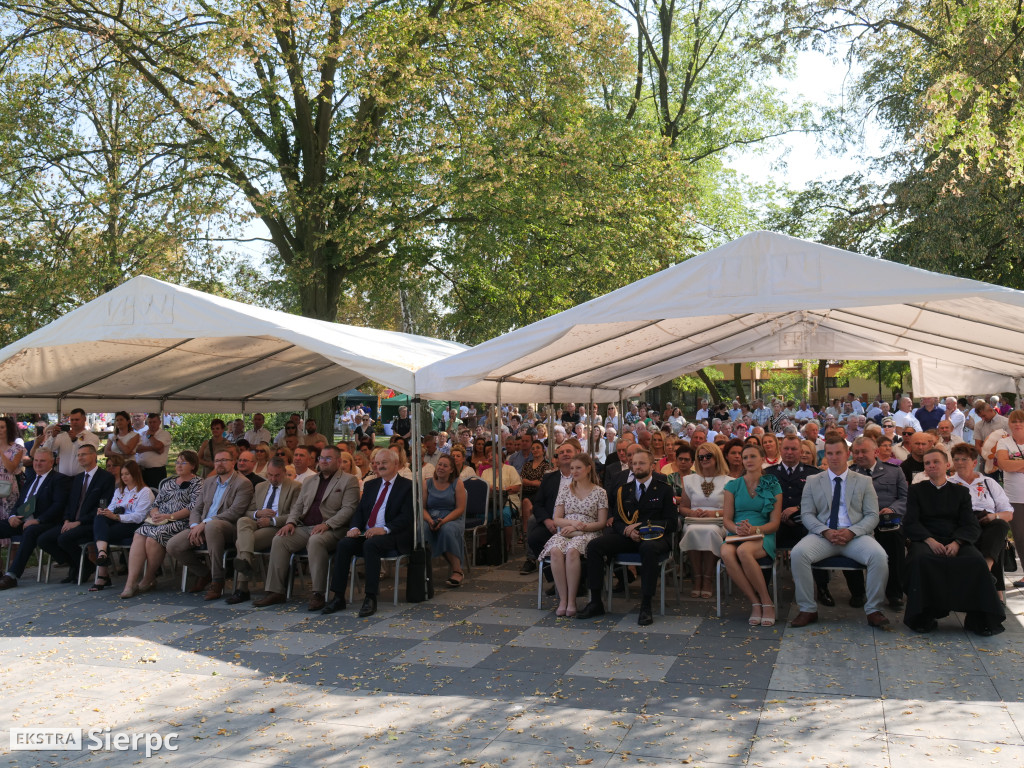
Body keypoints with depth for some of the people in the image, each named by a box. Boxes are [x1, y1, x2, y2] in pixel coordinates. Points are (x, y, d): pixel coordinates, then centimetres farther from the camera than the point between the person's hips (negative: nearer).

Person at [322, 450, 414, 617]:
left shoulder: (407, 486, 2)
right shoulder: (371, 485, 22)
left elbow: (406, 517, -9)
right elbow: (360, 511, 17)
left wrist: (384, 529, -24)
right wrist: (355, 527, -6)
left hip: (392, 536, -6)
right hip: (366, 533, 6)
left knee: (371, 544, -35)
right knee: (344, 544, -22)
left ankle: (370, 599, -32)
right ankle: (338, 598, -20)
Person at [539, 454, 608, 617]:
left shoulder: (599, 492, 7)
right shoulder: (565, 490, 15)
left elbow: (602, 523, 2)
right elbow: (556, 519, 11)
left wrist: (580, 528, -11)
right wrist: (573, 522, -9)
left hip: (588, 534, -3)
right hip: (565, 532, 3)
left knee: (572, 551, -37)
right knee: (556, 551, -33)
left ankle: (571, 601, -28)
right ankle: (563, 599, -27)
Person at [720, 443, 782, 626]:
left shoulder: (773, 486, 9)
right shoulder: (733, 485, 13)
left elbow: (775, 523, 3)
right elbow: (726, 519, 9)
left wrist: (755, 529, -17)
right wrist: (737, 529, -14)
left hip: (763, 536, -2)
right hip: (736, 535, 2)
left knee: (743, 551, -37)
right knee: (726, 553, -35)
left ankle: (767, 602, -21)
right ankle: (755, 603, -23)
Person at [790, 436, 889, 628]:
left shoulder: (864, 482, 14)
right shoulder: (812, 482, 14)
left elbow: (872, 516, 6)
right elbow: (807, 514, 6)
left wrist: (852, 532, -14)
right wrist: (826, 532, -13)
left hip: (855, 536, 0)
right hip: (822, 535, 0)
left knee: (879, 556, -31)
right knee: (798, 553, -29)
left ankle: (873, 610, -11)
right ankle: (808, 610, -15)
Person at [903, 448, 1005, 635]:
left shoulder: (960, 491, 17)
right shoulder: (916, 490, 14)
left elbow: (972, 526, 6)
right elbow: (910, 522, 3)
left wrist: (956, 543, -15)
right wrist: (929, 541, -16)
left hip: (955, 541, 1)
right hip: (926, 540, -1)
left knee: (976, 561, -31)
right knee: (920, 559, -36)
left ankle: (979, 619, -18)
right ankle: (923, 618, -22)